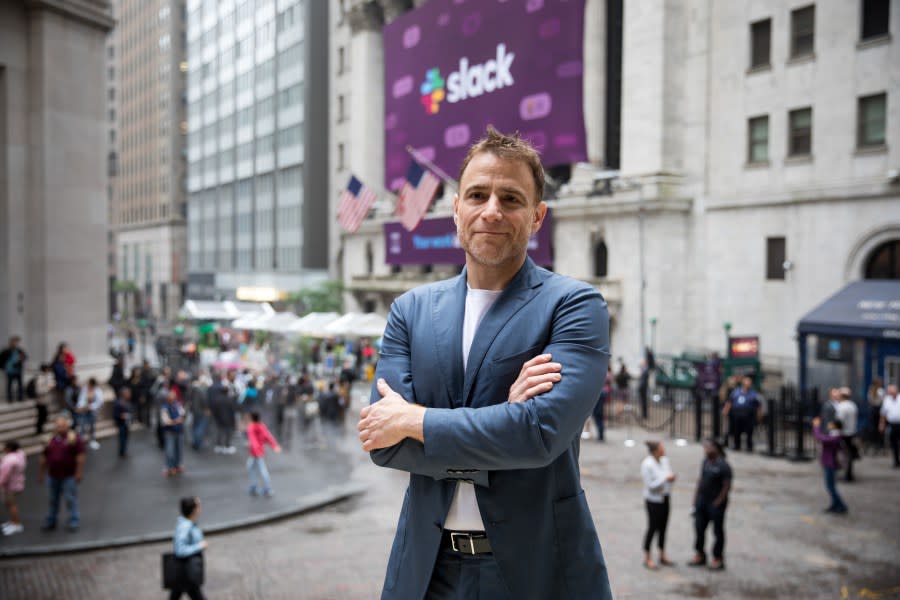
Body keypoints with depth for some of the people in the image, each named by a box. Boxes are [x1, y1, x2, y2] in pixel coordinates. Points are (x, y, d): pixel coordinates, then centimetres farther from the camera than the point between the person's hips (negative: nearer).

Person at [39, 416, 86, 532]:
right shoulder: (51, 440, 7)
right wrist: (41, 473, 14)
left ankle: (74, 522, 10)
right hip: (53, 476, 5)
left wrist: (79, 473, -14)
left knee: (71, 500, 0)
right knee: (53, 500, 15)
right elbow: (44, 458, 13)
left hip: (69, 476, -5)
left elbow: (80, 456, -10)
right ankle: (50, 522, 27)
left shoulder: (74, 438, -7)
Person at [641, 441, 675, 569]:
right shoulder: (647, 464, -19)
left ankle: (662, 556, 27)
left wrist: (672, 478, -10)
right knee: (652, 528, 1)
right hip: (653, 500, -7)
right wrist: (665, 478, -22)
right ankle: (647, 558, 13)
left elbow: (669, 475, 12)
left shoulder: (665, 460, 1)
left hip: (664, 498, 7)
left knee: (663, 527, 14)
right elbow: (650, 484, -20)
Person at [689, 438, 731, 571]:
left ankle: (718, 559, 17)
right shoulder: (706, 461, 5)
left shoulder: (723, 466, -16)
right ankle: (699, 556, 26)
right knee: (699, 528, 13)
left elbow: (726, 487, -15)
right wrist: (696, 497, 10)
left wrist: (717, 503, -13)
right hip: (702, 501, 7)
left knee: (718, 531, 6)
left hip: (716, 503, -7)